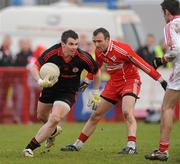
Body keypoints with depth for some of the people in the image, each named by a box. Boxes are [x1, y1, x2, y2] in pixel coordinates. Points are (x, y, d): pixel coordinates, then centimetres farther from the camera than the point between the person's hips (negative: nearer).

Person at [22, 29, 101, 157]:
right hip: (50, 87, 3)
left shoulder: (83, 58, -25)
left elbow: (96, 72, -6)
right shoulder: (52, 53, -25)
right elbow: (35, 67, -15)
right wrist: (40, 81, -35)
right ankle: (54, 130, 59)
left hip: (68, 93, -3)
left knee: (55, 119, -23)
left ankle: (30, 147, -13)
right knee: (42, 116, 23)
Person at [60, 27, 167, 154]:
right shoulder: (98, 52, -4)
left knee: (127, 112, -30)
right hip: (114, 83, 7)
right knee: (96, 115, 9)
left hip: (130, 81, -7)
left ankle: (132, 146, -37)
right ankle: (77, 145, 19)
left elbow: (142, 64, -22)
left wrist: (161, 80, -20)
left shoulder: (121, 49, -25)